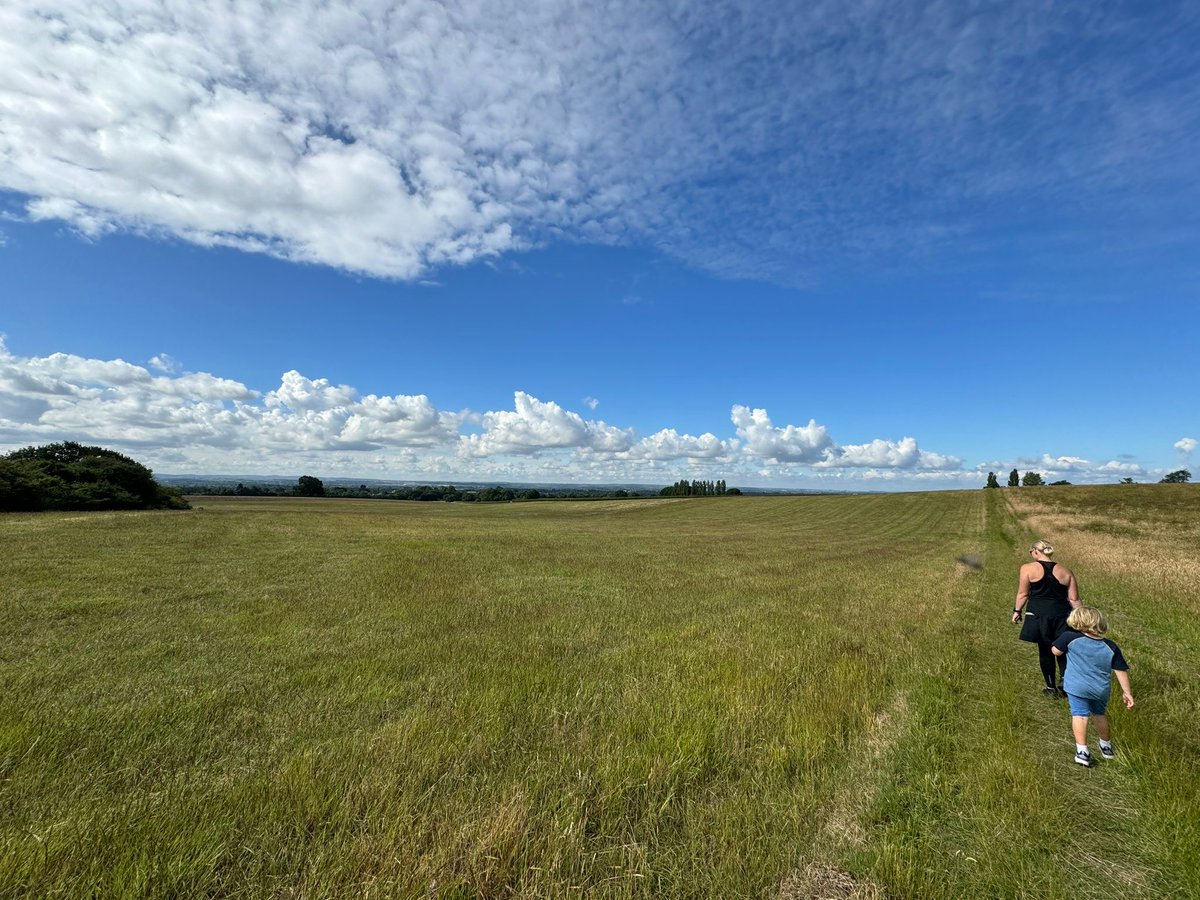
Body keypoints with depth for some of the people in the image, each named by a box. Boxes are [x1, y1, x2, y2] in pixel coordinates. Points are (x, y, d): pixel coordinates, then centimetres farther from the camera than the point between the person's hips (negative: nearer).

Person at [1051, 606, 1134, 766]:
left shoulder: (1070, 638, -12)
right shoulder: (1111, 647, 0)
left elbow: (1055, 651, -2)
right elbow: (1121, 671, 1)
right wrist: (1127, 692, 9)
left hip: (1077, 687, -5)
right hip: (1102, 689, 5)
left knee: (1079, 715, -3)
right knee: (1100, 714, 25)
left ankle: (1082, 751, -11)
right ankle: (1106, 747, 42)